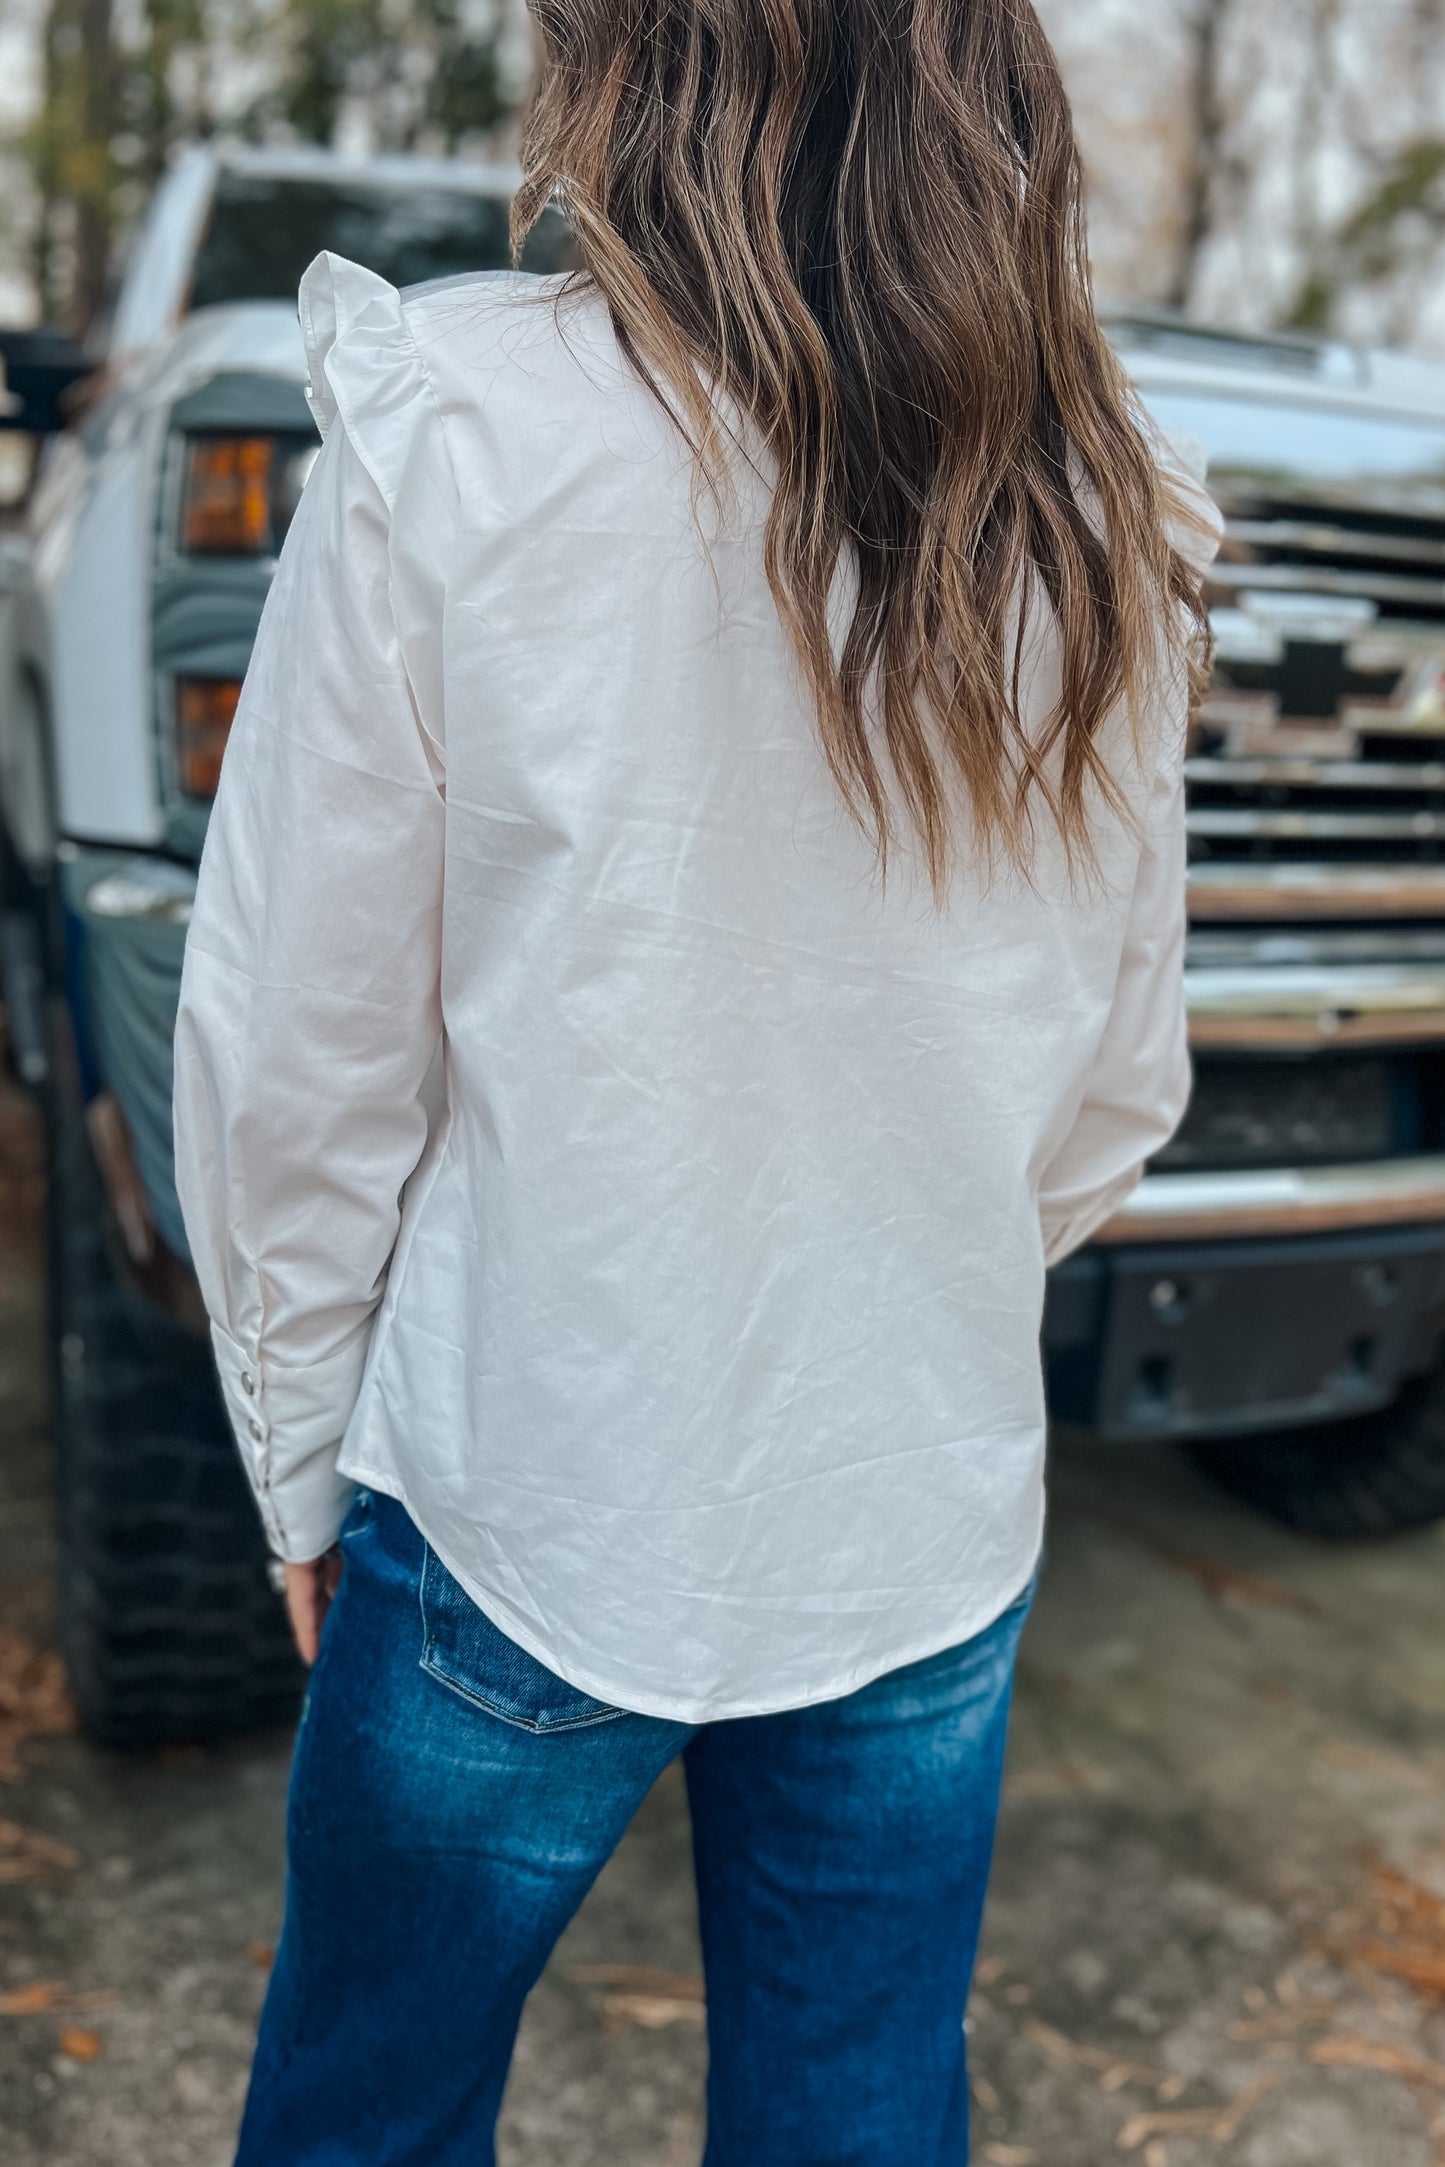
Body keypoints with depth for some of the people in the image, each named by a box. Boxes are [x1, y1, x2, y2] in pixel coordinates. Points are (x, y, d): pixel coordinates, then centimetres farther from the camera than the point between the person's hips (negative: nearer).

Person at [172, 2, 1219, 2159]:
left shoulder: (452, 441, -14)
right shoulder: (1111, 537, -2)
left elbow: (296, 1055, -10)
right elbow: (1120, 1088, 6)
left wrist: (304, 1464, 4)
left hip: (526, 1514, -3)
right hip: (928, 1536, 4)